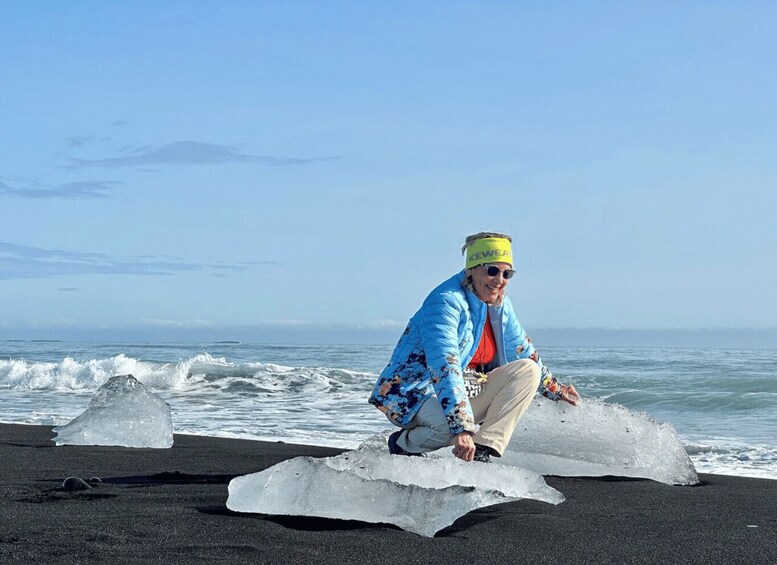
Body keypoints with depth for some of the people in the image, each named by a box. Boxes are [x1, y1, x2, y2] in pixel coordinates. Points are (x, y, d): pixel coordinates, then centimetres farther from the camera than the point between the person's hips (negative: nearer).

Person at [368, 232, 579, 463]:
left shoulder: (500, 305, 5)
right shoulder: (447, 302, -22)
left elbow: (523, 350, 24)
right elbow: (444, 366, -35)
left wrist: (553, 388, 32)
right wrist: (462, 428, -44)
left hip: (464, 392, 9)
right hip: (414, 393, -8)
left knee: (528, 369, -4)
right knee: (454, 424, -40)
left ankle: (482, 450, -14)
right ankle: (404, 443, -6)